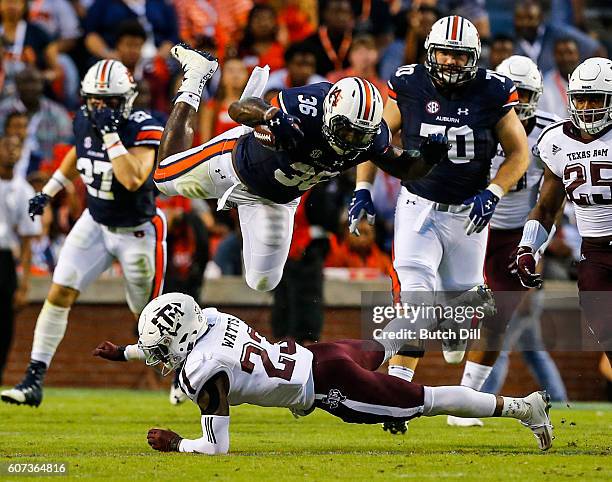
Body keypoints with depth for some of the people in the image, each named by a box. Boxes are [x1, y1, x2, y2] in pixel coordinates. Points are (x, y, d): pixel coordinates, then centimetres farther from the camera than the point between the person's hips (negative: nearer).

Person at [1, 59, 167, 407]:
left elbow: (133, 180, -40)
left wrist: (111, 134, -39)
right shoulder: (85, 121, -7)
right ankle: (34, 381, -6)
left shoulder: (144, 129, -25)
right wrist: (49, 192, 19)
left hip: (138, 232, -5)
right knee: (60, 294, -8)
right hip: (96, 223, 5)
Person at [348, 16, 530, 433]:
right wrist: (363, 189, -4)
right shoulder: (410, 87, -8)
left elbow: (519, 153, 1)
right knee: (414, 293, -20)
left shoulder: (492, 93, -8)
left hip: (468, 212, 1)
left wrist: (492, 194, -13)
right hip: (419, 207, -1)